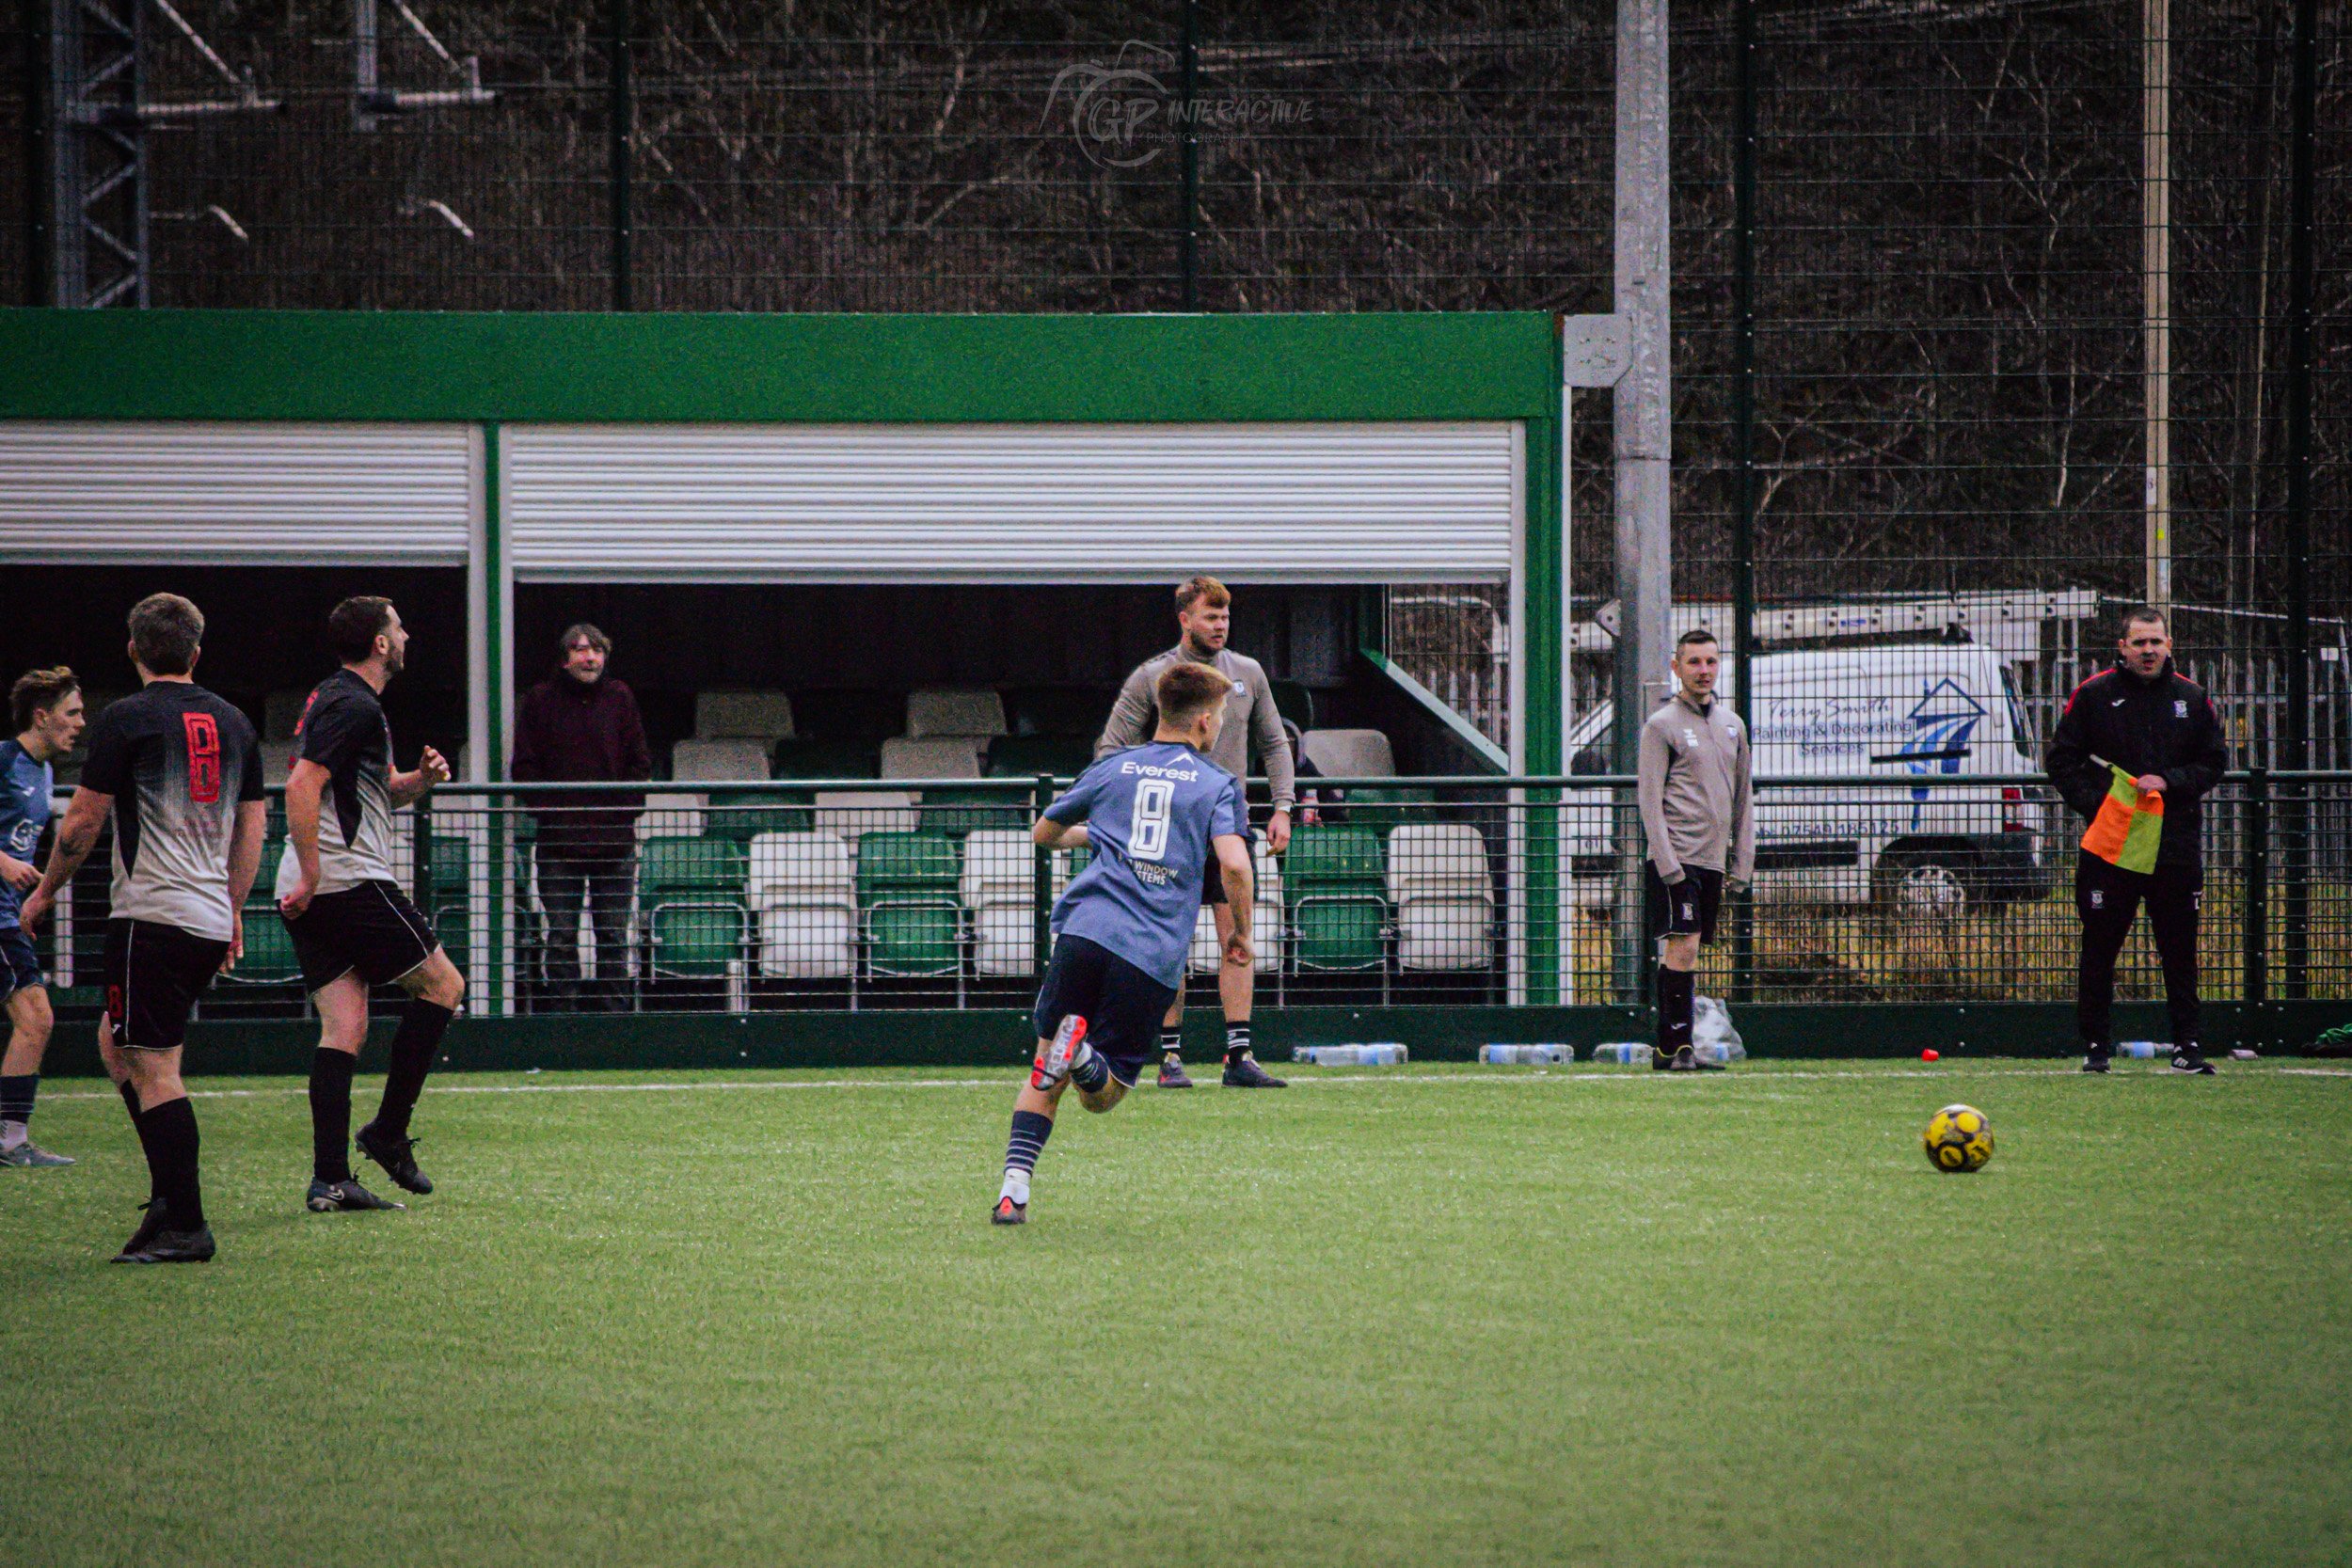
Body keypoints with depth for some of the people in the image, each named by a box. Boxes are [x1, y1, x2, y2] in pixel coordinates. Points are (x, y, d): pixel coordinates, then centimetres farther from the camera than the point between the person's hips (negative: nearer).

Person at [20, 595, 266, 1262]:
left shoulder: (125, 719, -7)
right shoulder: (233, 722, 12)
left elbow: (83, 820, -4)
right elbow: (253, 825, 17)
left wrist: (44, 893, 9)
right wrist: (233, 909, 25)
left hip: (151, 917, -7)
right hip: (212, 922, 7)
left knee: (154, 1069, -5)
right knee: (116, 1043, 20)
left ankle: (185, 1226, -9)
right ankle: (170, 1194, 14)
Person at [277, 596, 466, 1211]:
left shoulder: (336, 699, 22)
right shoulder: (355, 708, -11)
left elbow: (384, 791, 32)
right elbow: (302, 785, -22)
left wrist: (420, 778, 11)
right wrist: (311, 875, -24)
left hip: (313, 894, 9)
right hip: (351, 880, -9)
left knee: (342, 1028, 4)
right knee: (443, 984, 3)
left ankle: (329, 1178, -3)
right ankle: (388, 1131, 3)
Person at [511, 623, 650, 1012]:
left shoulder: (620, 698, 8)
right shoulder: (540, 700, 3)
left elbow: (640, 764, 10)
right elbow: (525, 768, 2)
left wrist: (626, 812, -2)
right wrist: (549, 811, -8)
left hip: (614, 838, 1)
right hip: (559, 842, -1)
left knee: (614, 937, 4)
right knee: (561, 936, -1)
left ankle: (613, 1011, 9)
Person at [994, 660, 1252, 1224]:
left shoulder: (1113, 768, 18)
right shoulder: (1219, 785, 9)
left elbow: (1042, 834, 29)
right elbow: (1234, 864, -7)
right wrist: (1239, 933, 9)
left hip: (1085, 930, 2)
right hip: (1155, 957, -2)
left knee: (1044, 1079, 11)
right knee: (1101, 1096, 7)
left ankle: (1014, 1189, -8)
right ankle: (1085, 1054, -27)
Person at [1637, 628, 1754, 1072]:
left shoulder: (1732, 725, 17)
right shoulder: (1661, 725, -2)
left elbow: (1743, 797, 20)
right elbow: (1650, 799, -7)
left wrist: (1742, 864, 14)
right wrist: (1667, 862, -15)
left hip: (1713, 860, 6)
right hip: (1676, 856, -6)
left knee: (1686, 953, 6)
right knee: (1682, 947, -14)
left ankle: (1669, 1047, 8)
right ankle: (1674, 1047, -14)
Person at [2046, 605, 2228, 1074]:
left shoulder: (2191, 698, 8)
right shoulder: (2094, 695, 1)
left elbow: (2214, 763, 10)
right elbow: (2061, 761, 4)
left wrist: (2168, 782, -6)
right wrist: (2095, 802, -9)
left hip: (2176, 845, 2)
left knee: (2180, 951, 2)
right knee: (2099, 950, 1)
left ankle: (2187, 1046, 8)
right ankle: (2096, 1047, 9)